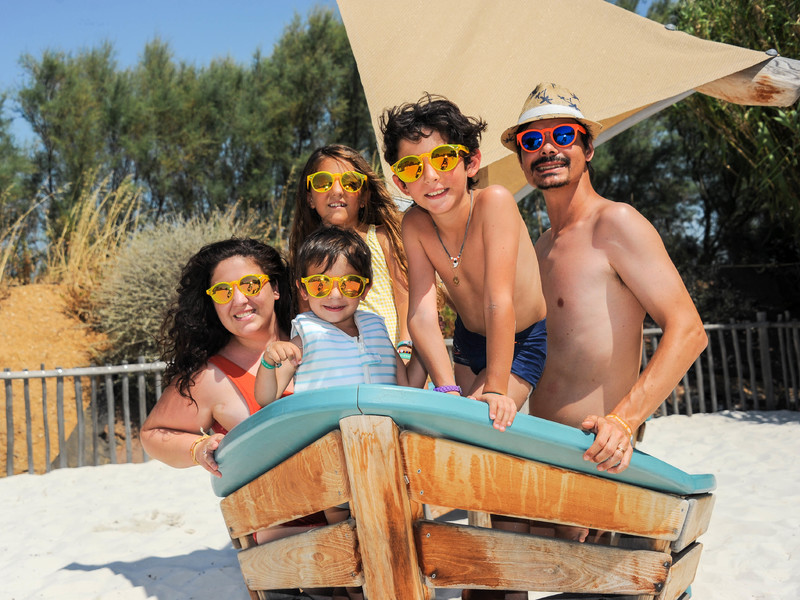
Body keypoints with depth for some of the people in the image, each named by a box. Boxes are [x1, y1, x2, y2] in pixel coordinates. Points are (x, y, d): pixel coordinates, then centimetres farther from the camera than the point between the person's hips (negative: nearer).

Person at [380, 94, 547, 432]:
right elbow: (421, 312, -26)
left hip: (521, 343, -5)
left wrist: (496, 389, -37)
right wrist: (448, 389, -38)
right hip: (468, 341, 5)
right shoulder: (415, 226, -17)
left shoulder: (494, 202, -31)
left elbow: (499, 300, -35)